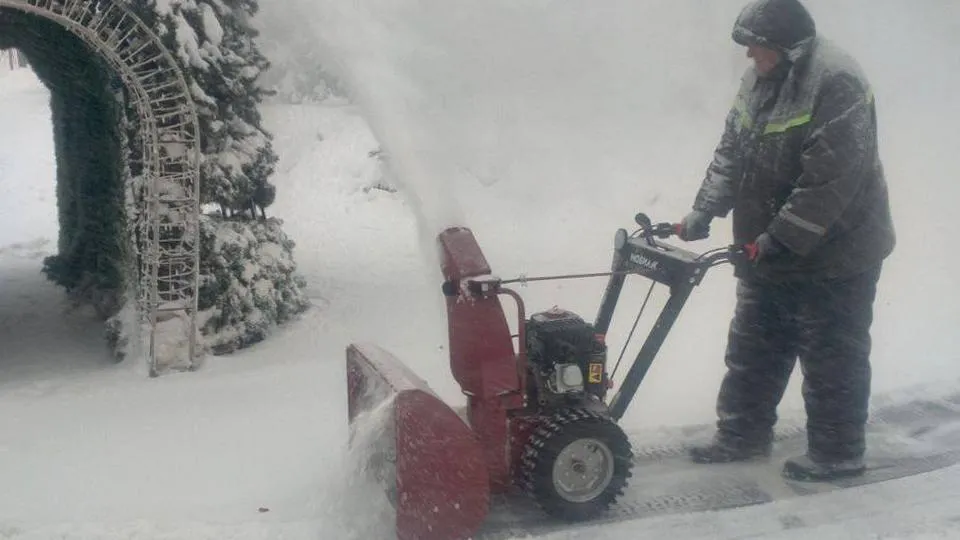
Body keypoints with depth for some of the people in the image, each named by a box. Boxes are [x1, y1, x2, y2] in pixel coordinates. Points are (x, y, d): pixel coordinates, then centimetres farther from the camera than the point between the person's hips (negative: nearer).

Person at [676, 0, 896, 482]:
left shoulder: (835, 83, -23)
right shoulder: (758, 81, 5)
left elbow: (831, 177, -28)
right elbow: (731, 154, 10)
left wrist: (781, 238, -25)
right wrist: (702, 214, 1)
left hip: (834, 255, -9)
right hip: (768, 253, 9)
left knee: (830, 359, 5)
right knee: (752, 350, 16)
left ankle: (837, 453, 20)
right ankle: (742, 435, 30)